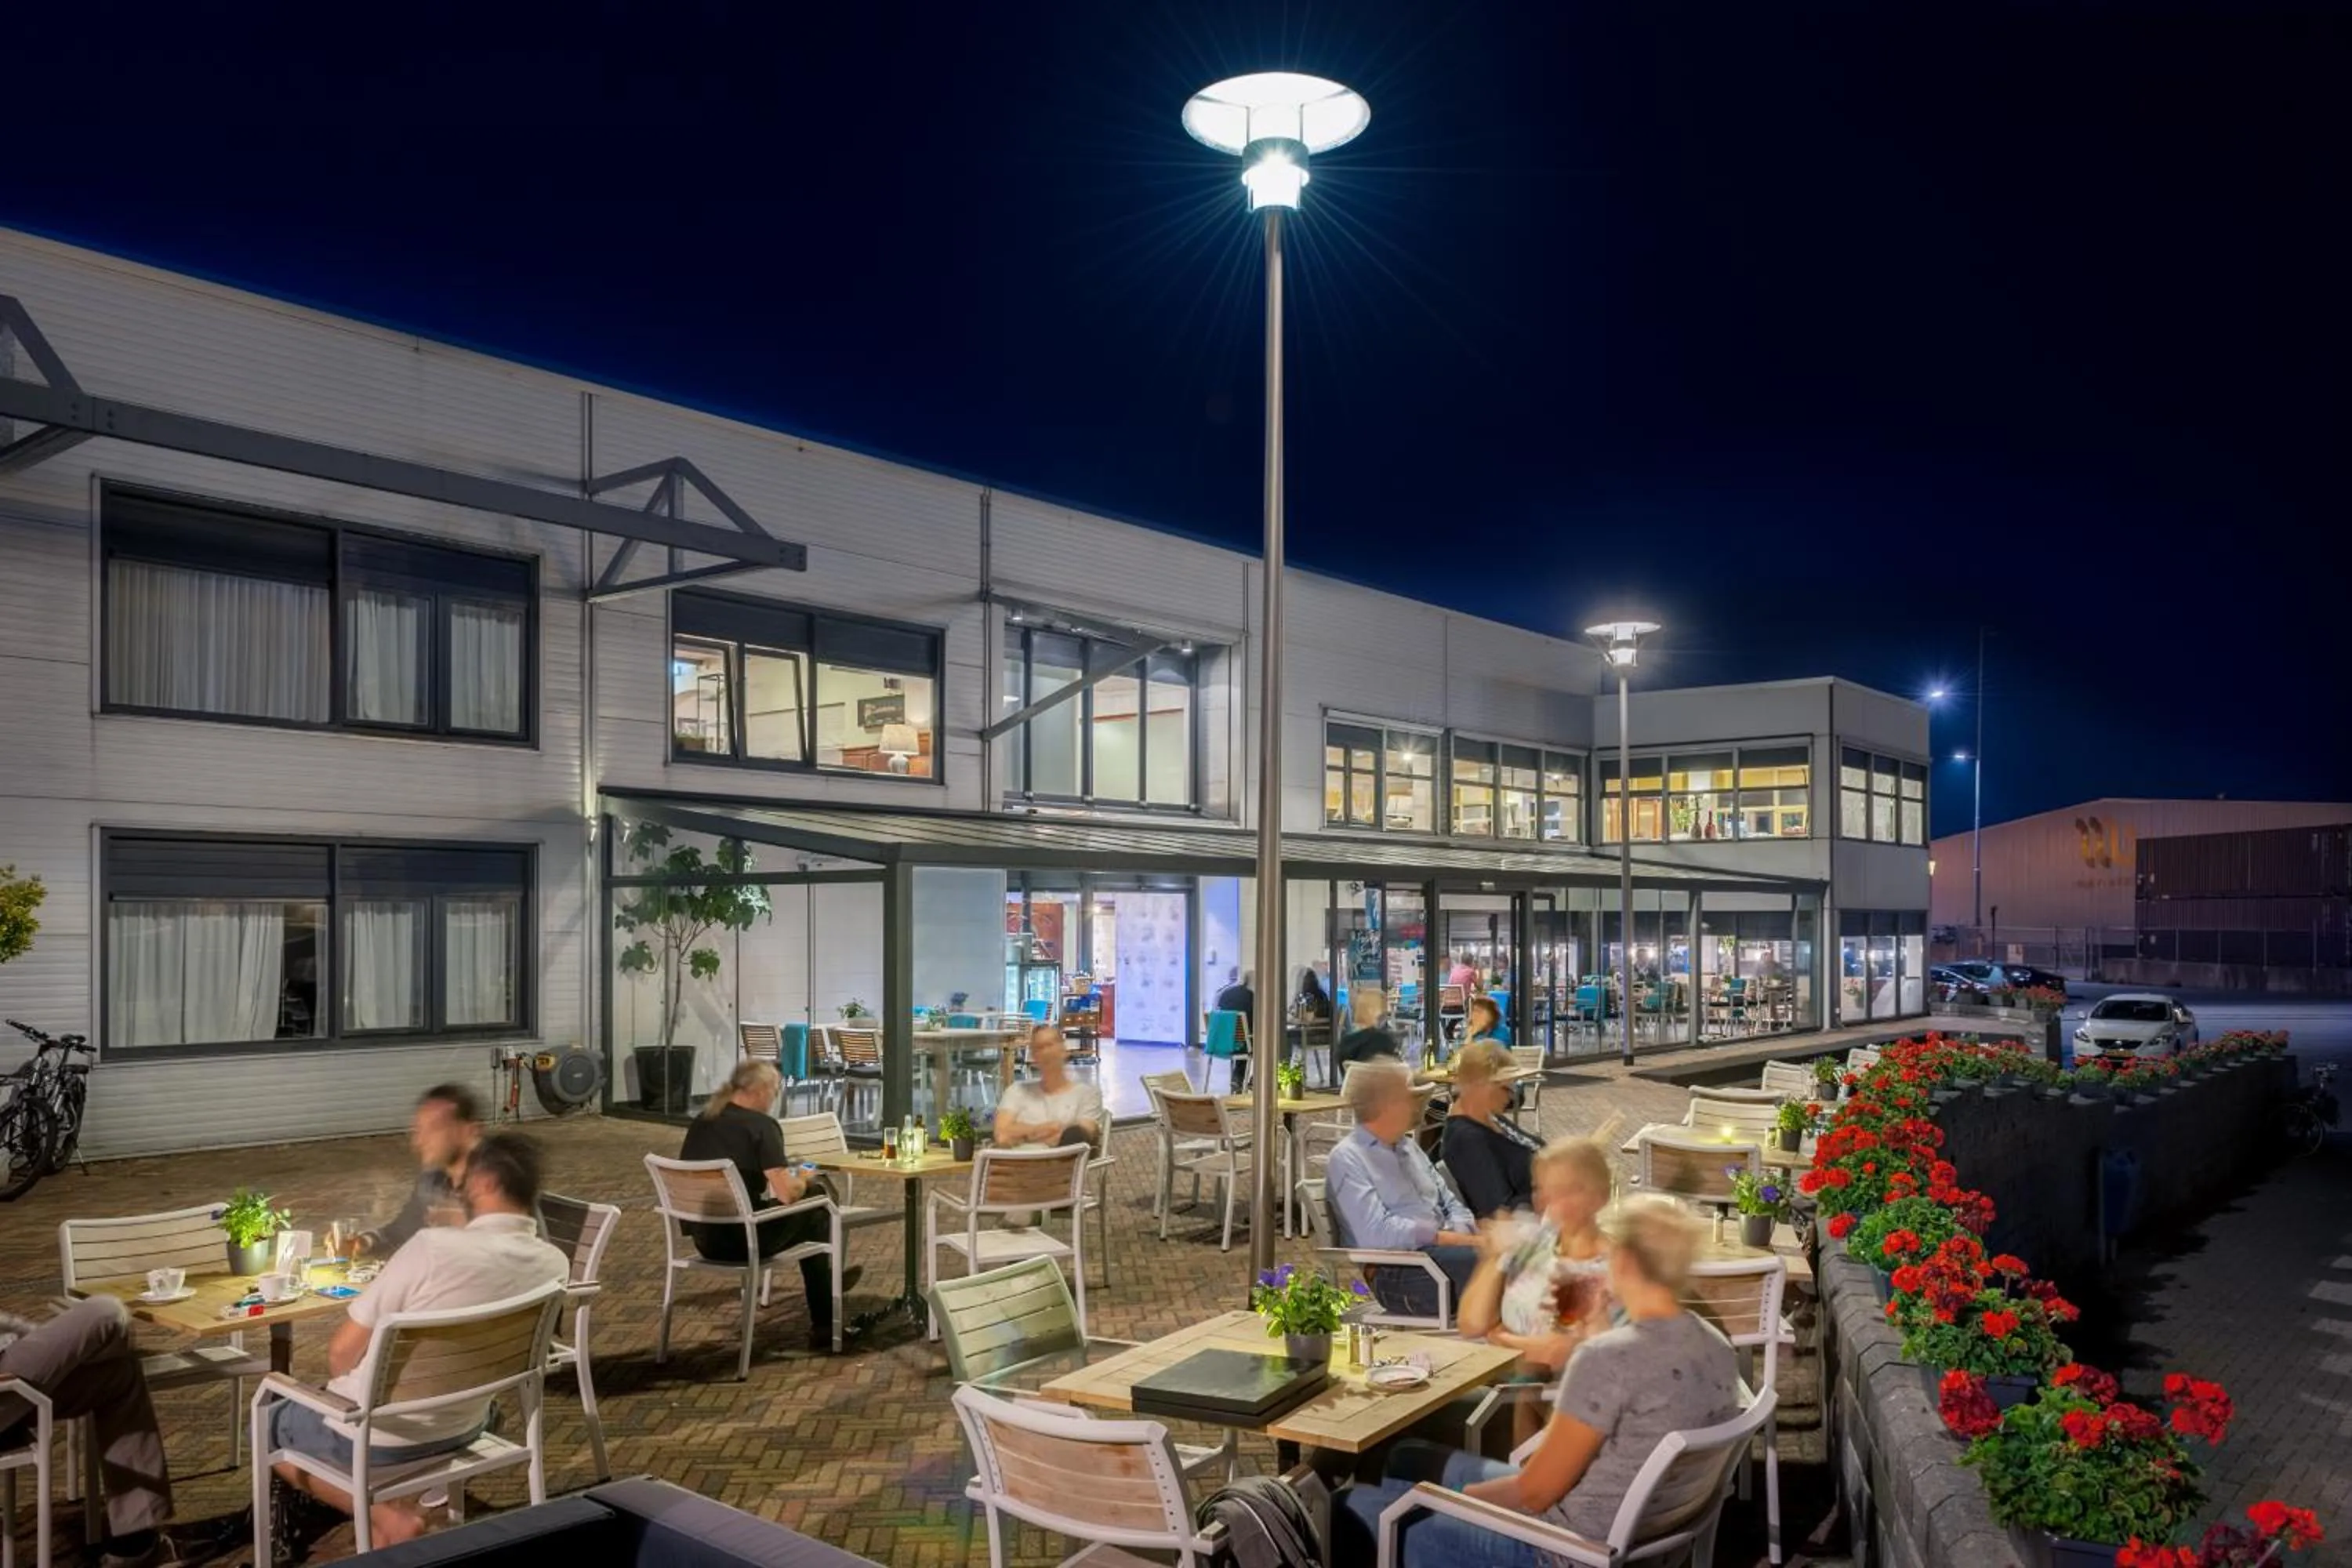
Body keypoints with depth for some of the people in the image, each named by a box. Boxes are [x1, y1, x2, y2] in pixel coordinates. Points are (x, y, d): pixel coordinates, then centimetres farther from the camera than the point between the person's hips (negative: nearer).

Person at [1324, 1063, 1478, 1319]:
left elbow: (1451, 1204, 20)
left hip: (1442, 1251, 8)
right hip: (1397, 1273, -8)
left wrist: (1460, 1232, -4)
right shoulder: (1347, 1158, -5)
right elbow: (1376, 1233, -16)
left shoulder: (1409, 1147, 22)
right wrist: (1445, 1237, -17)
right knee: (1479, 1260, -34)